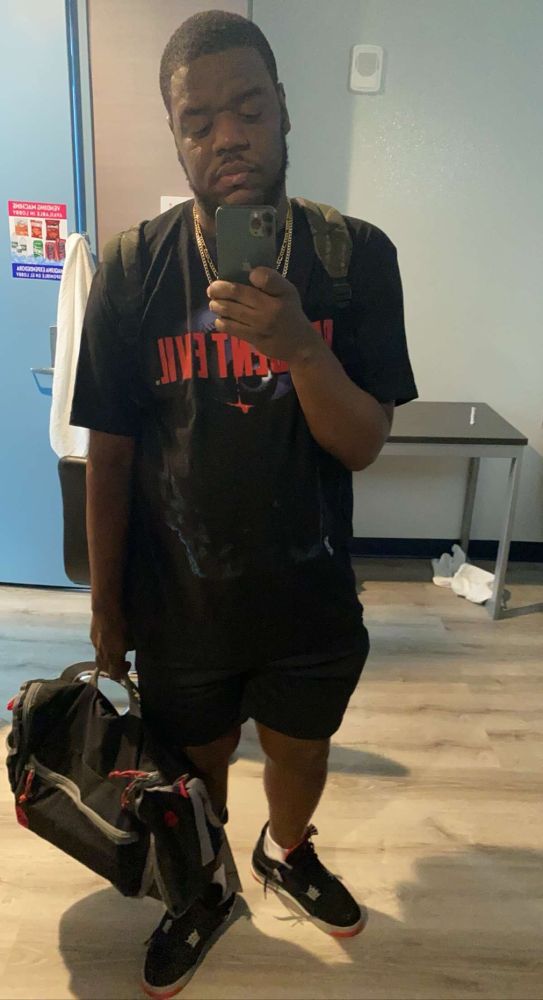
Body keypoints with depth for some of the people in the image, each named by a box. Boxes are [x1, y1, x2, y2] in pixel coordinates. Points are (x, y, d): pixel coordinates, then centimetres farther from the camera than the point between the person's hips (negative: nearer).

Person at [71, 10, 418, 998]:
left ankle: (287, 851, 61)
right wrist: (105, 604, 0)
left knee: (301, 748, 25)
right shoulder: (133, 271, -12)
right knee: (192, 765, 22)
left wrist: (297, 345, -32)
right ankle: (203, 891, 56)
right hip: (178, 600, 0)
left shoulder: (357, 257, -10)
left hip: (312, 593, 1)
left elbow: (363, 444, -13)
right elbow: (109, 452, -7)